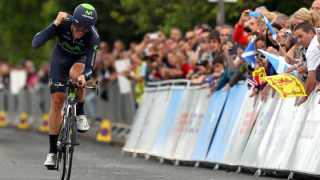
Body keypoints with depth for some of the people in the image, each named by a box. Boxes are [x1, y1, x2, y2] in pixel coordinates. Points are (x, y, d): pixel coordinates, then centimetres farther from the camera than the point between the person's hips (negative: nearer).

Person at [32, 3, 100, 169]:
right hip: (60, 59, 1)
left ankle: (80, 113, -12)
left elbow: (89, 67, -33)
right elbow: (35, 43, -38)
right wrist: (55, 24, -48)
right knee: (56, 101, -8)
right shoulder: (63, 24, -31)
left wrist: (84, 76, -56)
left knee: (76, 73, -37)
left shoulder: (93, 37, -32)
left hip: (79, 60, -1)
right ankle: (52, 150, 0)